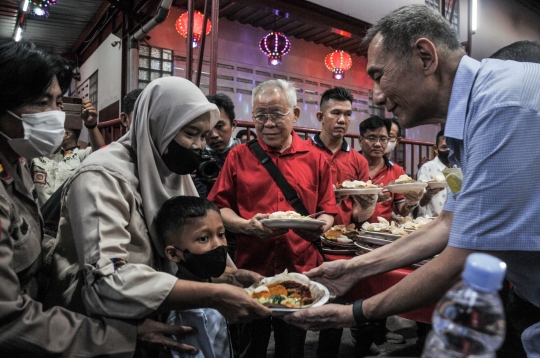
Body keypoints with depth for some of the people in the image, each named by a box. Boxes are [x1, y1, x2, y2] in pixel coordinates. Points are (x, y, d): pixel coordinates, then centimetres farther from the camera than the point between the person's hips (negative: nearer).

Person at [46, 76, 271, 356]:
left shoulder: (173, 171, 2)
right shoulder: (102, 178, -21)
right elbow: (107, 283, -32)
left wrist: (229, 275, -14)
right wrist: (214, 294, -35)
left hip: (152, 313, 6)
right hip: (96, 326, -6)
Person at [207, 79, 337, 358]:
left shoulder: (315, 159, 4)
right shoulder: (239, 156, 2)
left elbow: (328, 210, 8)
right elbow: (218, 207, 1)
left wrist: (320, 226, -14)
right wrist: (248, 225, -16)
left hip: (300, 271, 1)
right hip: (250, 270, 0)